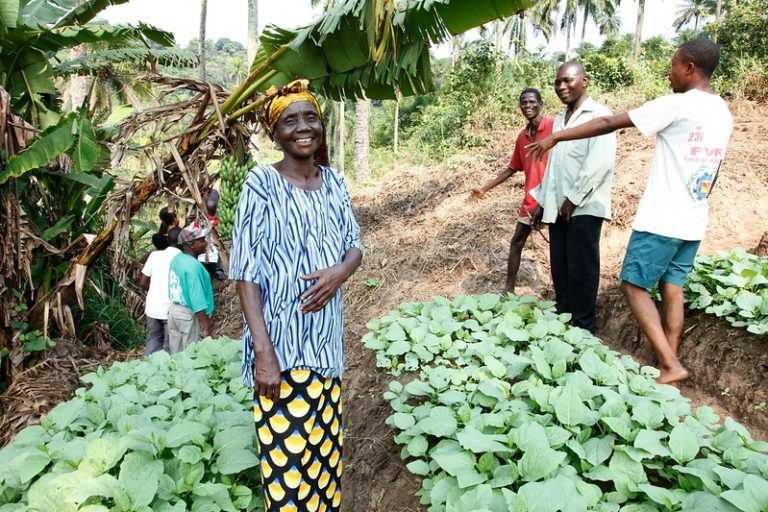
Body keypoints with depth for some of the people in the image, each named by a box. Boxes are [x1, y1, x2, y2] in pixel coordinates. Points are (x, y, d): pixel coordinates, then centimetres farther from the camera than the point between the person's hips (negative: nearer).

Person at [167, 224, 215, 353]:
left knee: (176, 355, 17)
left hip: (174, 310, 9)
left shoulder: (176, 259, 4)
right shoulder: (193, 265, -22)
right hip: (188, 314, -9)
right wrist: (206, 326, -20)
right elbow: (197, 300, -24)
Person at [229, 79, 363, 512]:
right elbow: (246, 273, -11)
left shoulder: (334, 181, 6)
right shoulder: (262, 184, -10)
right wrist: (263, 351, -17)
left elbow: (355, 245, 12)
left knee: (326, 450, 17)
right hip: (282, 346, -5)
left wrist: (340, 271, -12)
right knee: (288, 457, 3)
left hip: (326, 342, 5)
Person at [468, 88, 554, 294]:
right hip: (531, 199, 7)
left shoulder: (554, 125, -9)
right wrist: (484, 188, 19)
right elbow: (512, 168, 20)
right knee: (516, 242, 10)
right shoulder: (522, 136, 12)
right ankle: (509, 288, 19)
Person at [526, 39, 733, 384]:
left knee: (634, 285, -1)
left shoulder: (676, 105, -13)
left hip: (661, 220, -8)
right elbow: (712, 173, 18)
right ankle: (668, 363, 14)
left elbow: (610, 123, -13)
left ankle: (670, 364, -4)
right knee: (672, 289, 11)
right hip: (693, 223, 8)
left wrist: (555, 137, -7)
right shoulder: (724, 114, 12)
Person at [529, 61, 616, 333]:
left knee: (581, 269, -2)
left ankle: (582, 327, 9)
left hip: (583, 207, -7)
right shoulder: (559, 119, 19)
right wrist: (542, 200, 19)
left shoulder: (599, 114, -6)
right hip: (558, 207, 7)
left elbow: (601, 162, -17)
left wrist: (574, 198, -15)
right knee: (560, 267, 11)